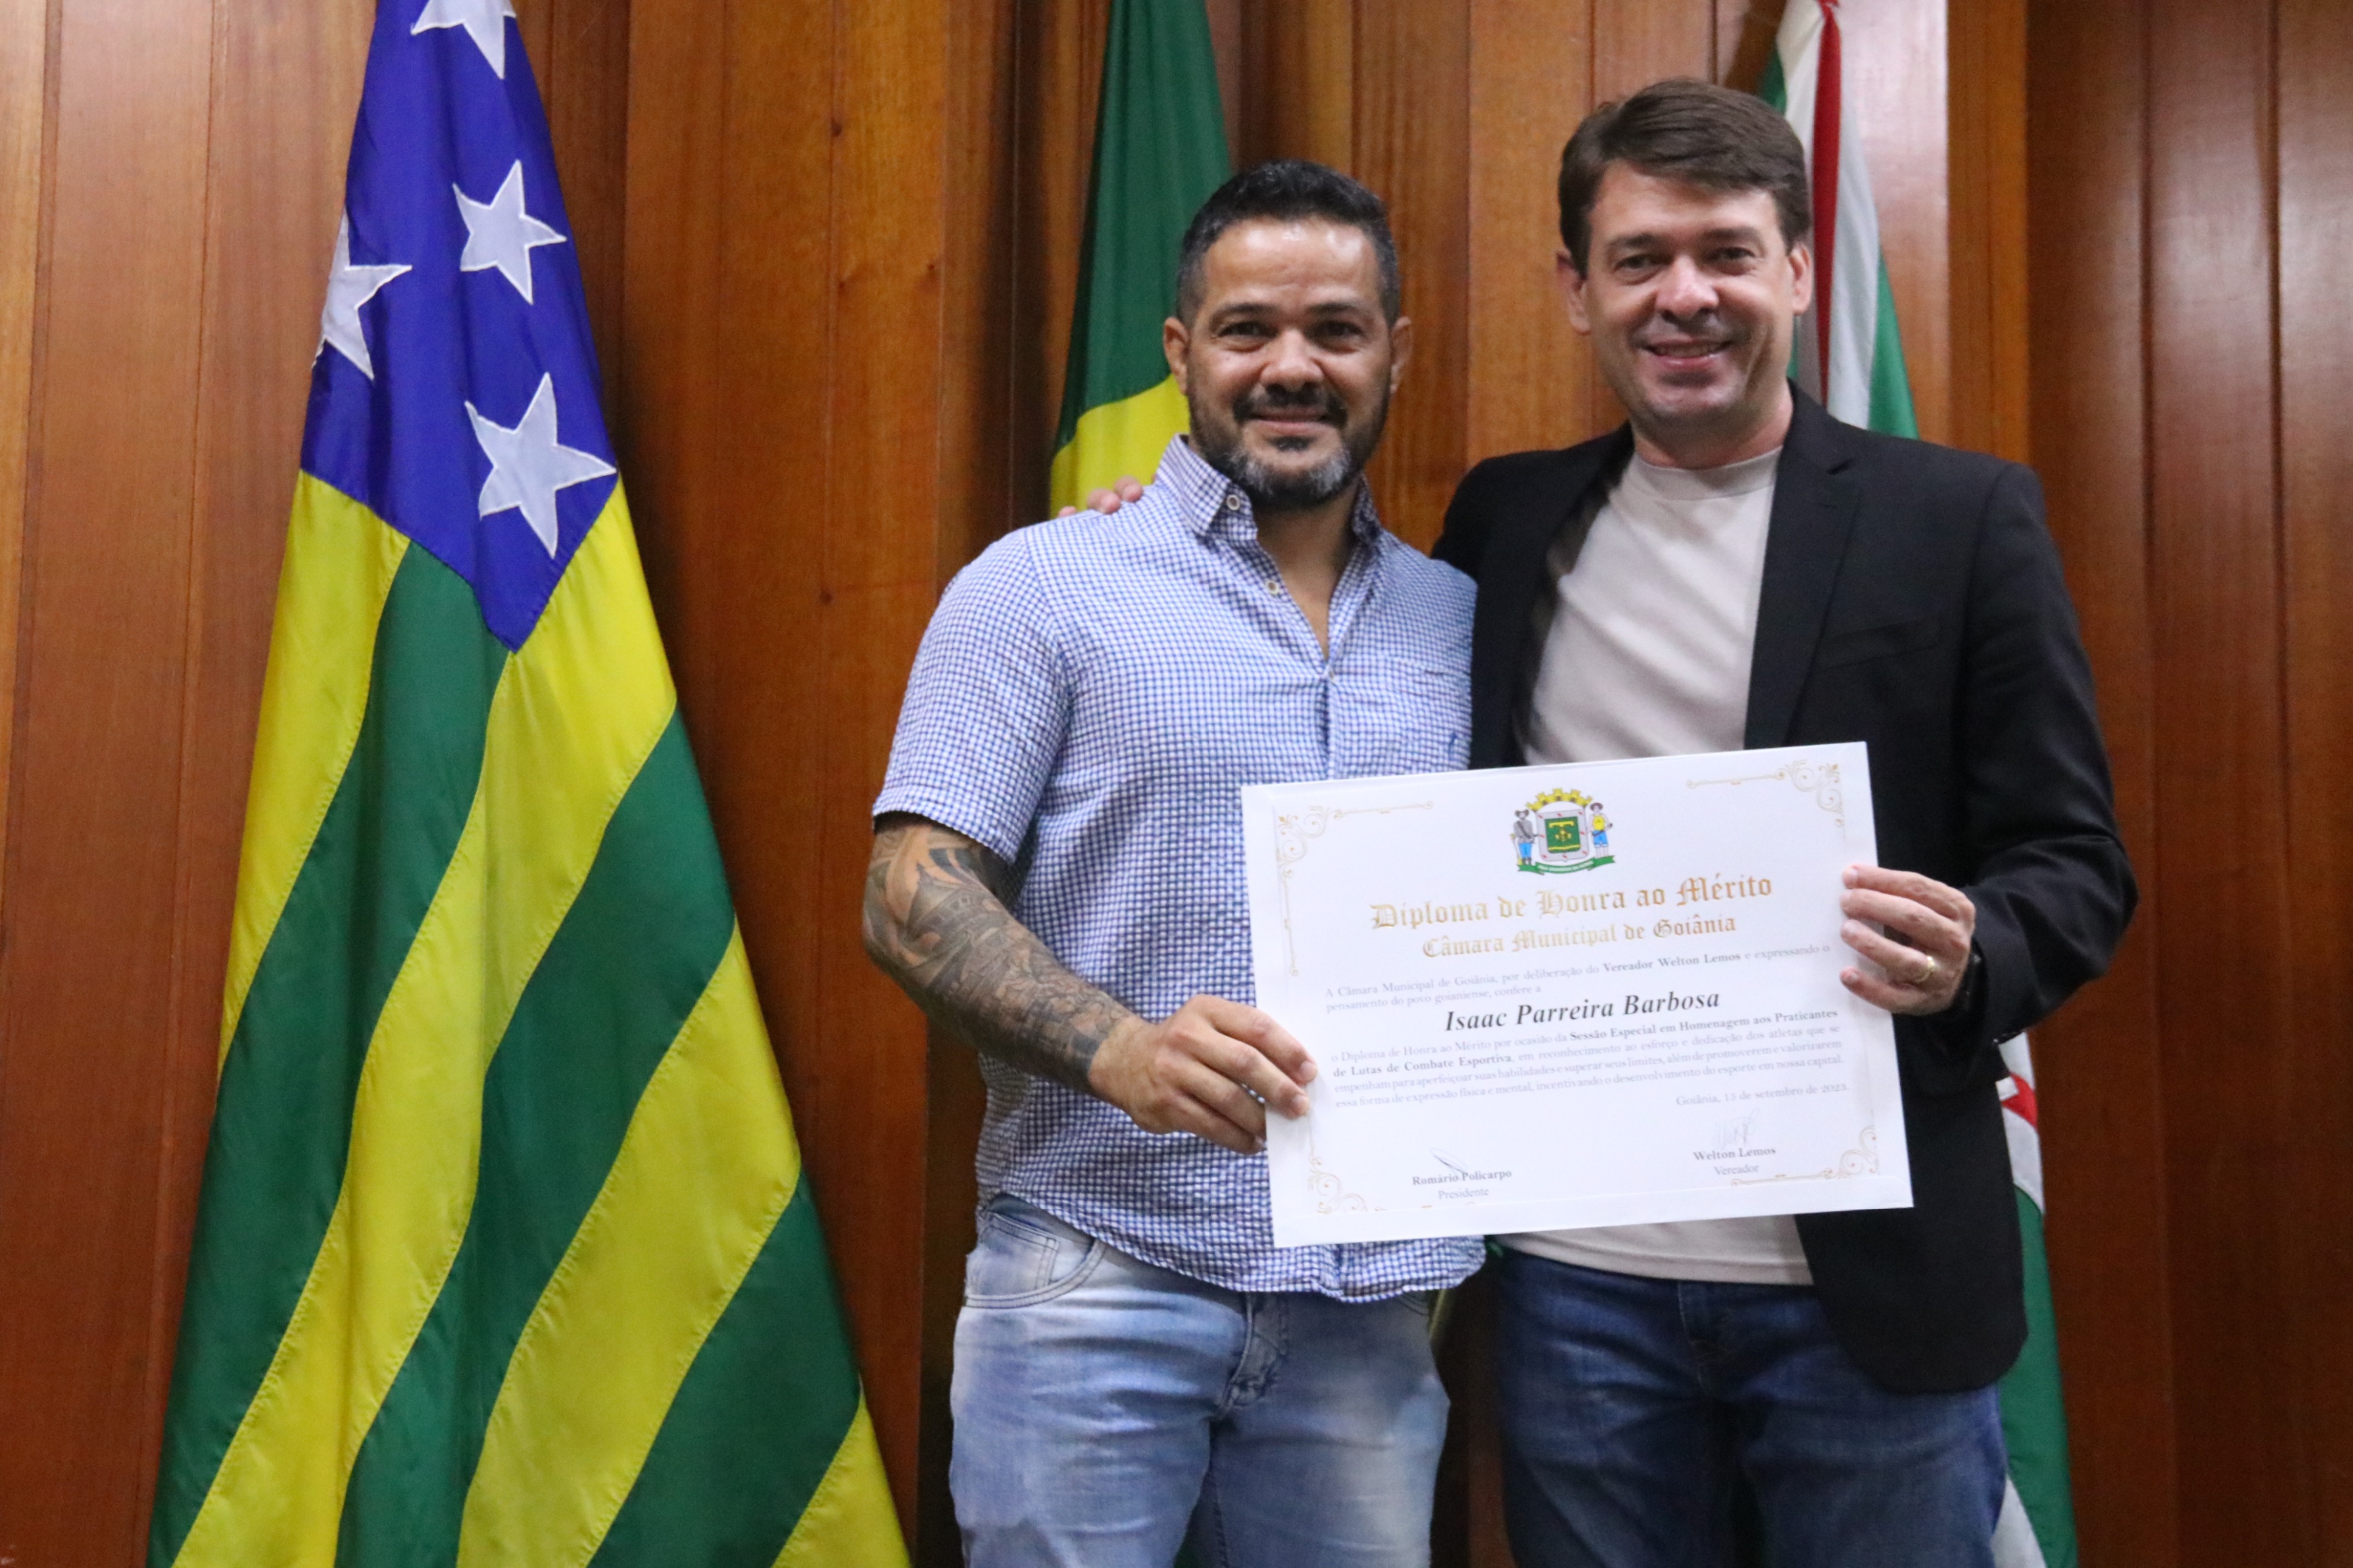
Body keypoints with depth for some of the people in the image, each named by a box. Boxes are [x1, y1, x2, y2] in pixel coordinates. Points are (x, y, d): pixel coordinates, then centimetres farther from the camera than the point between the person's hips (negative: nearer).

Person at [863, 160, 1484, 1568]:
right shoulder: (1043, 588, -2)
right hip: (1097, 1278, -3)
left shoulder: (1462, 619, 10)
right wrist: (1118, 1047, -24)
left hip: (1371, 1302, 4)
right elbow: (914, 896, -8)